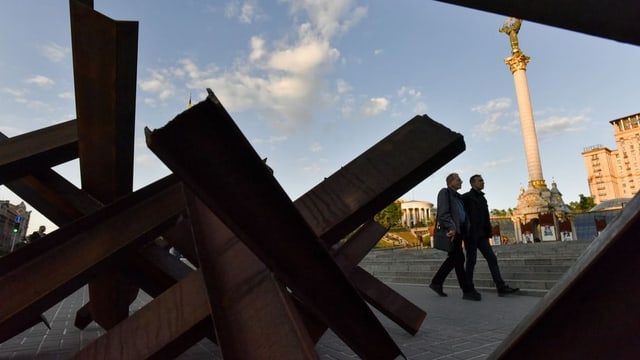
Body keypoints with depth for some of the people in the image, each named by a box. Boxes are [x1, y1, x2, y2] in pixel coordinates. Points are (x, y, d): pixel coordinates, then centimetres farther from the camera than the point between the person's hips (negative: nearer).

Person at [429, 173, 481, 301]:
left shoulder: (457, 196, 22)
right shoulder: (444, 192, -3)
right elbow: (444, 212, -15)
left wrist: (466, 230, 11)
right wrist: (451, 227, -27)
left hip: (458, 231, 9)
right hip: (451, 231, -9)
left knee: (453, 259, 10)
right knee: (459, 258, -7)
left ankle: (436, 282, 19)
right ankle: (467, 291, -2)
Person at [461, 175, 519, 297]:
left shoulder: (482, 198, 17)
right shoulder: (466, 197, -6)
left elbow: (485, 218, 16)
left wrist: (488, 232, 7)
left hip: (481, 235, 7)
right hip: (471, 235, -7)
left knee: (492, 259, 1)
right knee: (471, 261, 0)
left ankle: (501, 287, 2)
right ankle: (469, 288, 10)